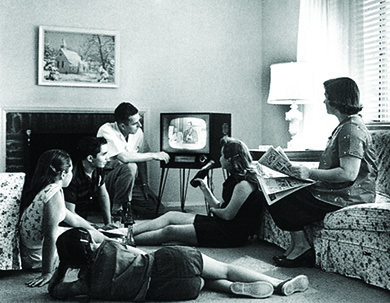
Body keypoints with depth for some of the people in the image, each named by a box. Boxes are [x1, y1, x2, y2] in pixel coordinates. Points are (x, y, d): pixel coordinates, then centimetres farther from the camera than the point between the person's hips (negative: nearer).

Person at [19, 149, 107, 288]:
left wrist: (101, 236, 23)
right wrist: (47, 273, -28)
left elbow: (71, 217, 16)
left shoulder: (44, 189, 6)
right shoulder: (54, 193, -26)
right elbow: (50, 235, -30)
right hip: (38, 258, -9)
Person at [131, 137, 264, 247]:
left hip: (231, 233, -10)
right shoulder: (235, 179, 15)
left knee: (170, 231, -14)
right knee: (170, 216, 2)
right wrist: (205, 189, 6)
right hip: (220, 222, 10)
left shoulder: (244, 184, -18)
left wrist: (213, 210, 1)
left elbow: (228, 214, -19)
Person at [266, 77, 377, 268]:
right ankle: (297, 246, 7)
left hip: (347, 196, -10)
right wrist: (307, 172, 12)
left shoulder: (351, 129, -18)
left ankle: (301, 247, 3)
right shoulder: (346, 125, 16)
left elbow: (348, 173, -27)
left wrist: (310, 173, -22)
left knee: (282, 200, -10)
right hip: (338, 191, 10)